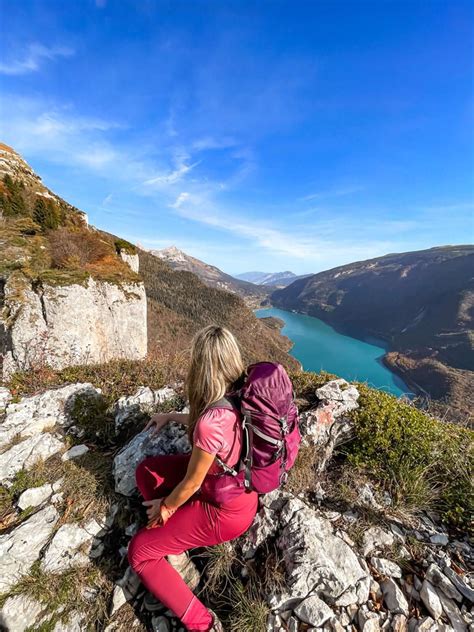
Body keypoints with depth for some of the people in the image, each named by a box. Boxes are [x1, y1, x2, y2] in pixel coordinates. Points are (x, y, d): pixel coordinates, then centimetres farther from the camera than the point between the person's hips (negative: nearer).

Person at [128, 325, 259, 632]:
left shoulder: (211, 423, -37)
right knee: (147, 470, 11)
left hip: (226, 511, -7)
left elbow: (192, 482, -20)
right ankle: (176, 533, 23)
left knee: (139, 551, 9)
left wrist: (165, 508, 0)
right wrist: (172, 416, 13)